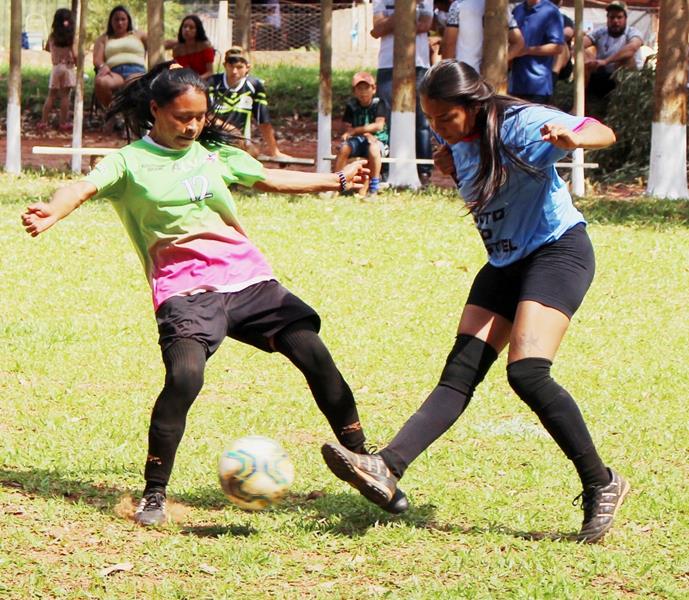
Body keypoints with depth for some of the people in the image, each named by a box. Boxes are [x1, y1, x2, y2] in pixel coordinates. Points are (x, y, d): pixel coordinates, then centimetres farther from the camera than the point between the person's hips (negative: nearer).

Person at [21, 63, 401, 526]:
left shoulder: (214, 153, 18)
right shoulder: (130, 162, 4)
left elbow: (270, 179, 32)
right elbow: (87, 187, -15)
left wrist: (338, 181, 36)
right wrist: (53, 211, -37)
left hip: (247, 276, 5)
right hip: (186, 289, -5)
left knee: (314, 353, -7)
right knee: (185, 376, -27)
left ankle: (361, 457, 9)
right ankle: (154, 494, -13)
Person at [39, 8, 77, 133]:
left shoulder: (52, 37, 2)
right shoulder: (71, 38, -9)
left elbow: (47, 48, 20)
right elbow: (74, 55, -12)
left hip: (55, 68, 3)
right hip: (68, 67, -3)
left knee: (51, 96, 7)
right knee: (65, 96, -1)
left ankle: (43, 122, 4)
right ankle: (63, 123, -1)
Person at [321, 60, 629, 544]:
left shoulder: (521, 123, -18)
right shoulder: (462, 143, 6)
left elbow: (603, 132, -25)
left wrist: (572, 138, -48)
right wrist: (451, 163, 7)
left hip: (558, 251, -8)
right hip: (505, 263, 8)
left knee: (527, 372, -23)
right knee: (459, 374, -5)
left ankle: (602, 484, -11)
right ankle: (386, 469, -19)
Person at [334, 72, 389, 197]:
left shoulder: (379, 104, -5)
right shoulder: (352, 105, 3)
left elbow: (379, 125, -17)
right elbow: (349, 128, -3)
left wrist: (355, 130, -19)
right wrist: (366, 134, -20)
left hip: (378, 140, -3)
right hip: (358, 140, 3)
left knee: (373, 149, -38)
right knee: (344, 148, -29)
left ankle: (373, 190, -33)